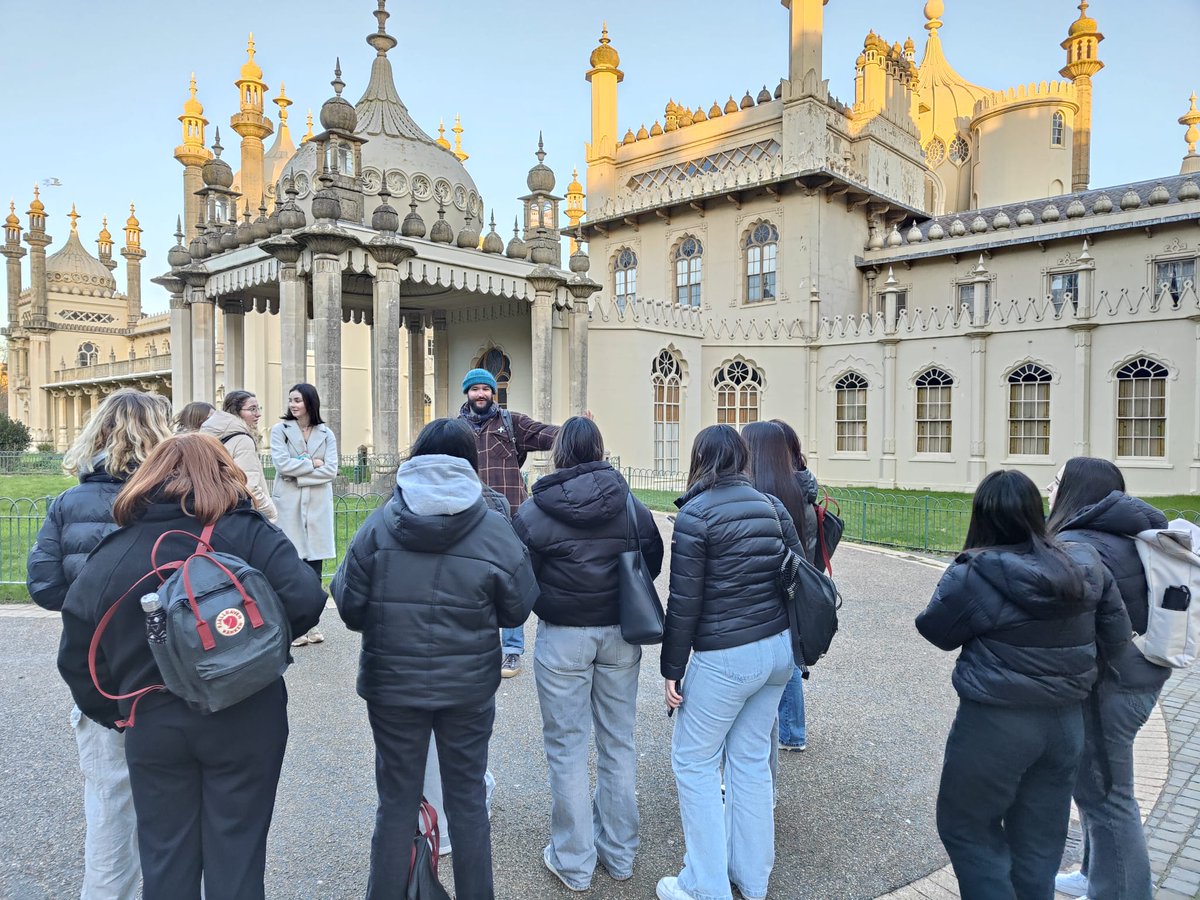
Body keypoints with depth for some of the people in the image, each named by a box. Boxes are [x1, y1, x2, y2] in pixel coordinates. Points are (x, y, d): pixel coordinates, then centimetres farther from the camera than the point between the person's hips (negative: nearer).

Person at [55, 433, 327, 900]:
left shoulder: (108, 555, 0)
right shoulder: (248, 533, -11)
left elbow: (76, 657, 4)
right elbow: (306, 599, -22)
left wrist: (116, 715, 15)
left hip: (153, 726, 3)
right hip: (244, 721, -2)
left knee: (166, 858, 21)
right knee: (235, 854, 13)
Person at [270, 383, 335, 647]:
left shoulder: (326, 434, 8)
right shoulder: (280, 430, 4)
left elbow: (331, 470, -3)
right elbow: (282, 464, -10)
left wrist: (298, 473, -9)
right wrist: (312, 463, -6)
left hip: (317, 505, 2)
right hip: (288, 505, -2)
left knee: (314, 566, 5)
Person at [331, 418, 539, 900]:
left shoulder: (379, 525, -10)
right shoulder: (495, 530, -11)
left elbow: (350, 606, -8)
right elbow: (517, 610, -4)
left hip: (392, 683, 0)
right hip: (470, 685, 0)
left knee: (396, 801, 16)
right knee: (468, 798, 16)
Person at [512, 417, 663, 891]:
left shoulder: (533, 513, -13)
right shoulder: (631, 505, -5)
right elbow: (652, 563, 6)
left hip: (562, 637, -3)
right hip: (620, 634, 3)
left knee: (568, 748, 10)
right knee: (618, 743, 17)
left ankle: (574, 863, 23)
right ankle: (619, 853, 32)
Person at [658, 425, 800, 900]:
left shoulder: (695, 515, -13)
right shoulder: (770, 505, 5)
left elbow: (684, 602, -13)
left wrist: (673, 669, -5)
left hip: (725, 658, -6)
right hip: (778, 647, 7)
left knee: (694, 762, 9)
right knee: (752, 758, 17)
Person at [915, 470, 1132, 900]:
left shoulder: (974, 575, -20)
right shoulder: (1087, 566, -3)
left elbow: (936, 631, -6)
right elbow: (1116, 635, 6)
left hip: (997, 722, -6)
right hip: (1067, 720, 6)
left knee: (965, 826, 13)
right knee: (1040, 841, 20)